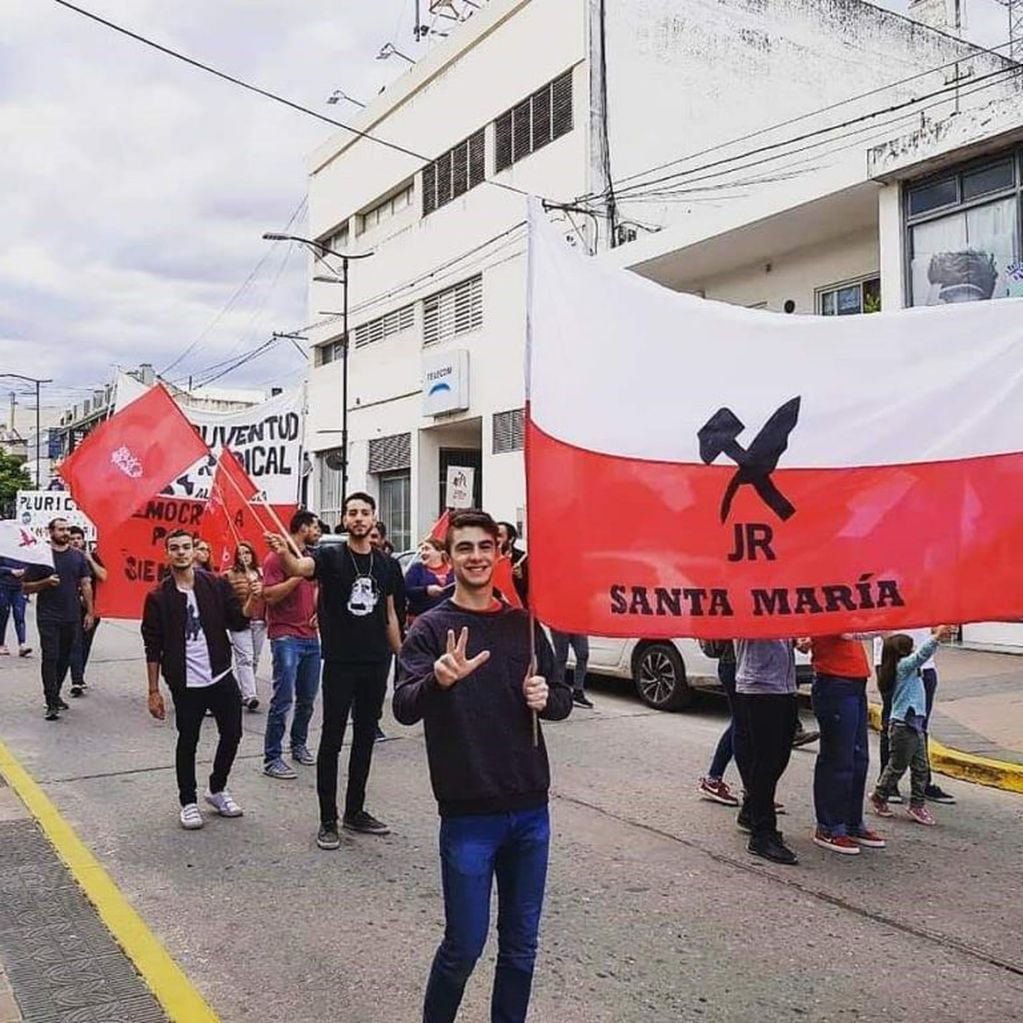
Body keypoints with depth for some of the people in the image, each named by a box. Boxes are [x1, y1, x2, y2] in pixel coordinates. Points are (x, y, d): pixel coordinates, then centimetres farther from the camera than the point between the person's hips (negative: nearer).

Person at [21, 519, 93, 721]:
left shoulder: (78, 556, 8)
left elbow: (86, 585, 10)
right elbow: (26, 587, 0)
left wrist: (89, 612, 5)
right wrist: (46, 582, -17)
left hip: (72, 617, 4)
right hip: (48, 618, -4)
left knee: (65, 658, 11)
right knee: (50, 658, -7)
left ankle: (54, 694, 25)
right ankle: (52, 704, -6)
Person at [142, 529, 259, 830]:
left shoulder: (216, 585, 1)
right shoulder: (159, 597, -4)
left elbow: (237, 622, -1)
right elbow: (153, 648, -2)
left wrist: (252, 600, -20)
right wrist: (154, 691, -3)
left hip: (221, 676, 3)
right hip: (185, 683, -3)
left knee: (232, 734, 10)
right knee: (188, 742, 7)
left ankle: (217, 789, 33)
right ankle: (188, 802, 25)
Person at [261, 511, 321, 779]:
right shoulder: (277, 557, -8)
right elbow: (269, 595, -17)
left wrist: (319, 611, 12)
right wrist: (299, 575, -19)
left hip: (311, 636, 8)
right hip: (286, 636, -8)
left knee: (307, 698, 12)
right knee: (283, 699, -9)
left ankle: (299, 745, 28)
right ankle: (271, 759, -3)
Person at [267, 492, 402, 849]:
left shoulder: (384, 565, 8)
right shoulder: (330, 556, -6)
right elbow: (300, 567, -29)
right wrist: (283, 553, -51)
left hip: (375, 665, 5)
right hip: (340, 663, -5)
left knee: (365, 738, 13)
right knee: (332, 739, 1)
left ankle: (355, 812, 26)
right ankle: (328, 820, 11)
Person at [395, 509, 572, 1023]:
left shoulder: (523, 623, 6)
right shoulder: (431, 628, -6)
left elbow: (562, 699, 12)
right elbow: (404, 708, -19)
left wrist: (547, 697, -11)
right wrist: (438, 680, -40)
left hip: (530, 810, 4)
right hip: (468, 814, -4)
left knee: (521, 945, 14)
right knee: (464, 945, 5)